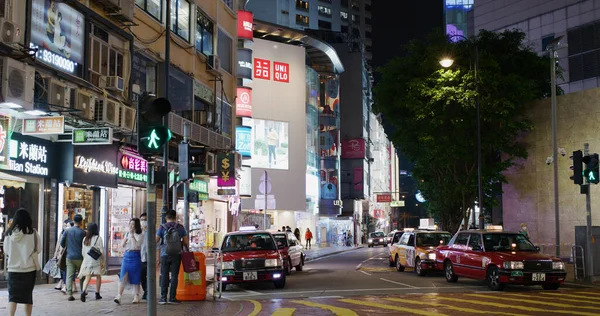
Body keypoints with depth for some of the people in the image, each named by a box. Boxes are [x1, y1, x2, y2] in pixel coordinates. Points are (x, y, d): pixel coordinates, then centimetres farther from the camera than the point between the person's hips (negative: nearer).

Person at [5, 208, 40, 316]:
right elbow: (37, 249, -3)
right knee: (28, 295, 11)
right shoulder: (32, 232, -10)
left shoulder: (9, 233, -3)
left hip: (13, 268, 1)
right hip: (29, 268, -1)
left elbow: (6, 251, 5)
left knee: (13, 295, 6)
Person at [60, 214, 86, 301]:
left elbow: (62, 243, 5)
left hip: (69, 257, 2)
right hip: (80, 257, -2)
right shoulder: (82, 232, -6)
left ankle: (69, 294, -11)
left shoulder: (67, 231, 2)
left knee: (69, 276, -1)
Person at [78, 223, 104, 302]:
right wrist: (103, 261, 0)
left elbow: (83, 252, 9)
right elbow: (101, 251, -7)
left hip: (87, 260, 3)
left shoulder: (85, 239, 5)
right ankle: (97, 294, 16)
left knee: (87, 277, 2)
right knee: (98, 277, 12)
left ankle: (83, 291, -21)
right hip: (96, 261, -3)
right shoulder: (98, 238, -7)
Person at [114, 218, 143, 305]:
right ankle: (119, 296, -13)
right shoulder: (127, 234, 14)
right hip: (126, 256, 4)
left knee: (135, 278, 3)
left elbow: (136, 245, -16)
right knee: (123, 277, -7)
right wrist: (124, 241, -2)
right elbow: (123, 246, 19)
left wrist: (132, 235, -17)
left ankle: (136, 297, 13)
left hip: (135, 256, -4)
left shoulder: (140, 235, -3)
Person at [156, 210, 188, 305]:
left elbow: (156, 241, -4)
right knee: (174, 276, 3)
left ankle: (163, 298, 6)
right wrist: (187, 250, 21)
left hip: (165, 255, 0)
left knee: (164, 276, 7)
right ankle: (172, 297, 0)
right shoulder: (180, 227, 1)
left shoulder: (162, 227, -2)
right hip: (176, 255, 0)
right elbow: (185, 242, 3)